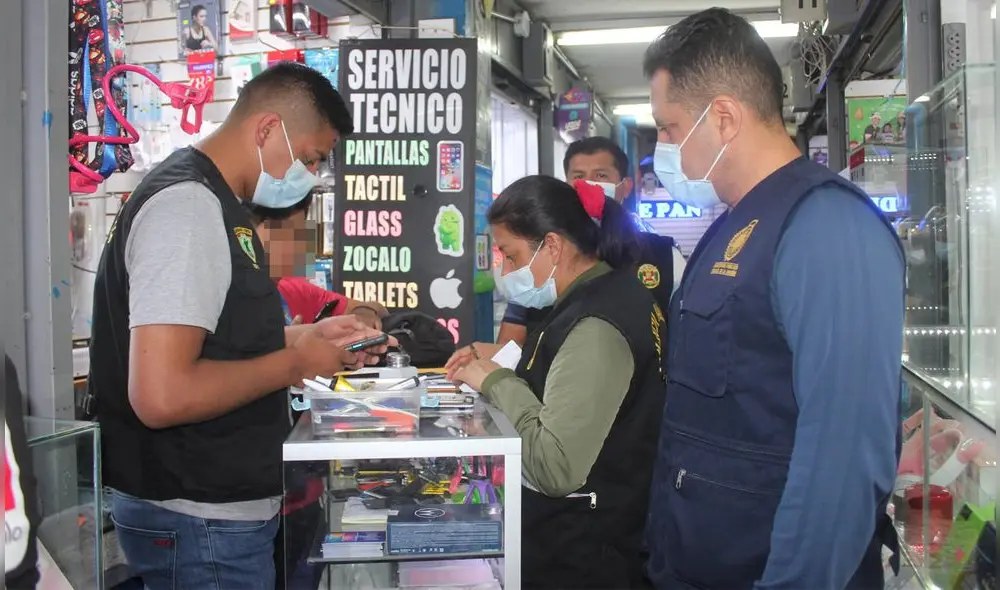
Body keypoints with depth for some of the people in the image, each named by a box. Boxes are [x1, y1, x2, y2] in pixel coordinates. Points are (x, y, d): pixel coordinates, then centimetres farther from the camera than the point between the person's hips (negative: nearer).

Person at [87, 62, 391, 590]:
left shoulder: (207, 198, 12)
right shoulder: (189, 206, -20)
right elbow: (161, 396, -29)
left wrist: (307, 335, 9)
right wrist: (295, 363, -17)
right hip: (200, 521, -10)